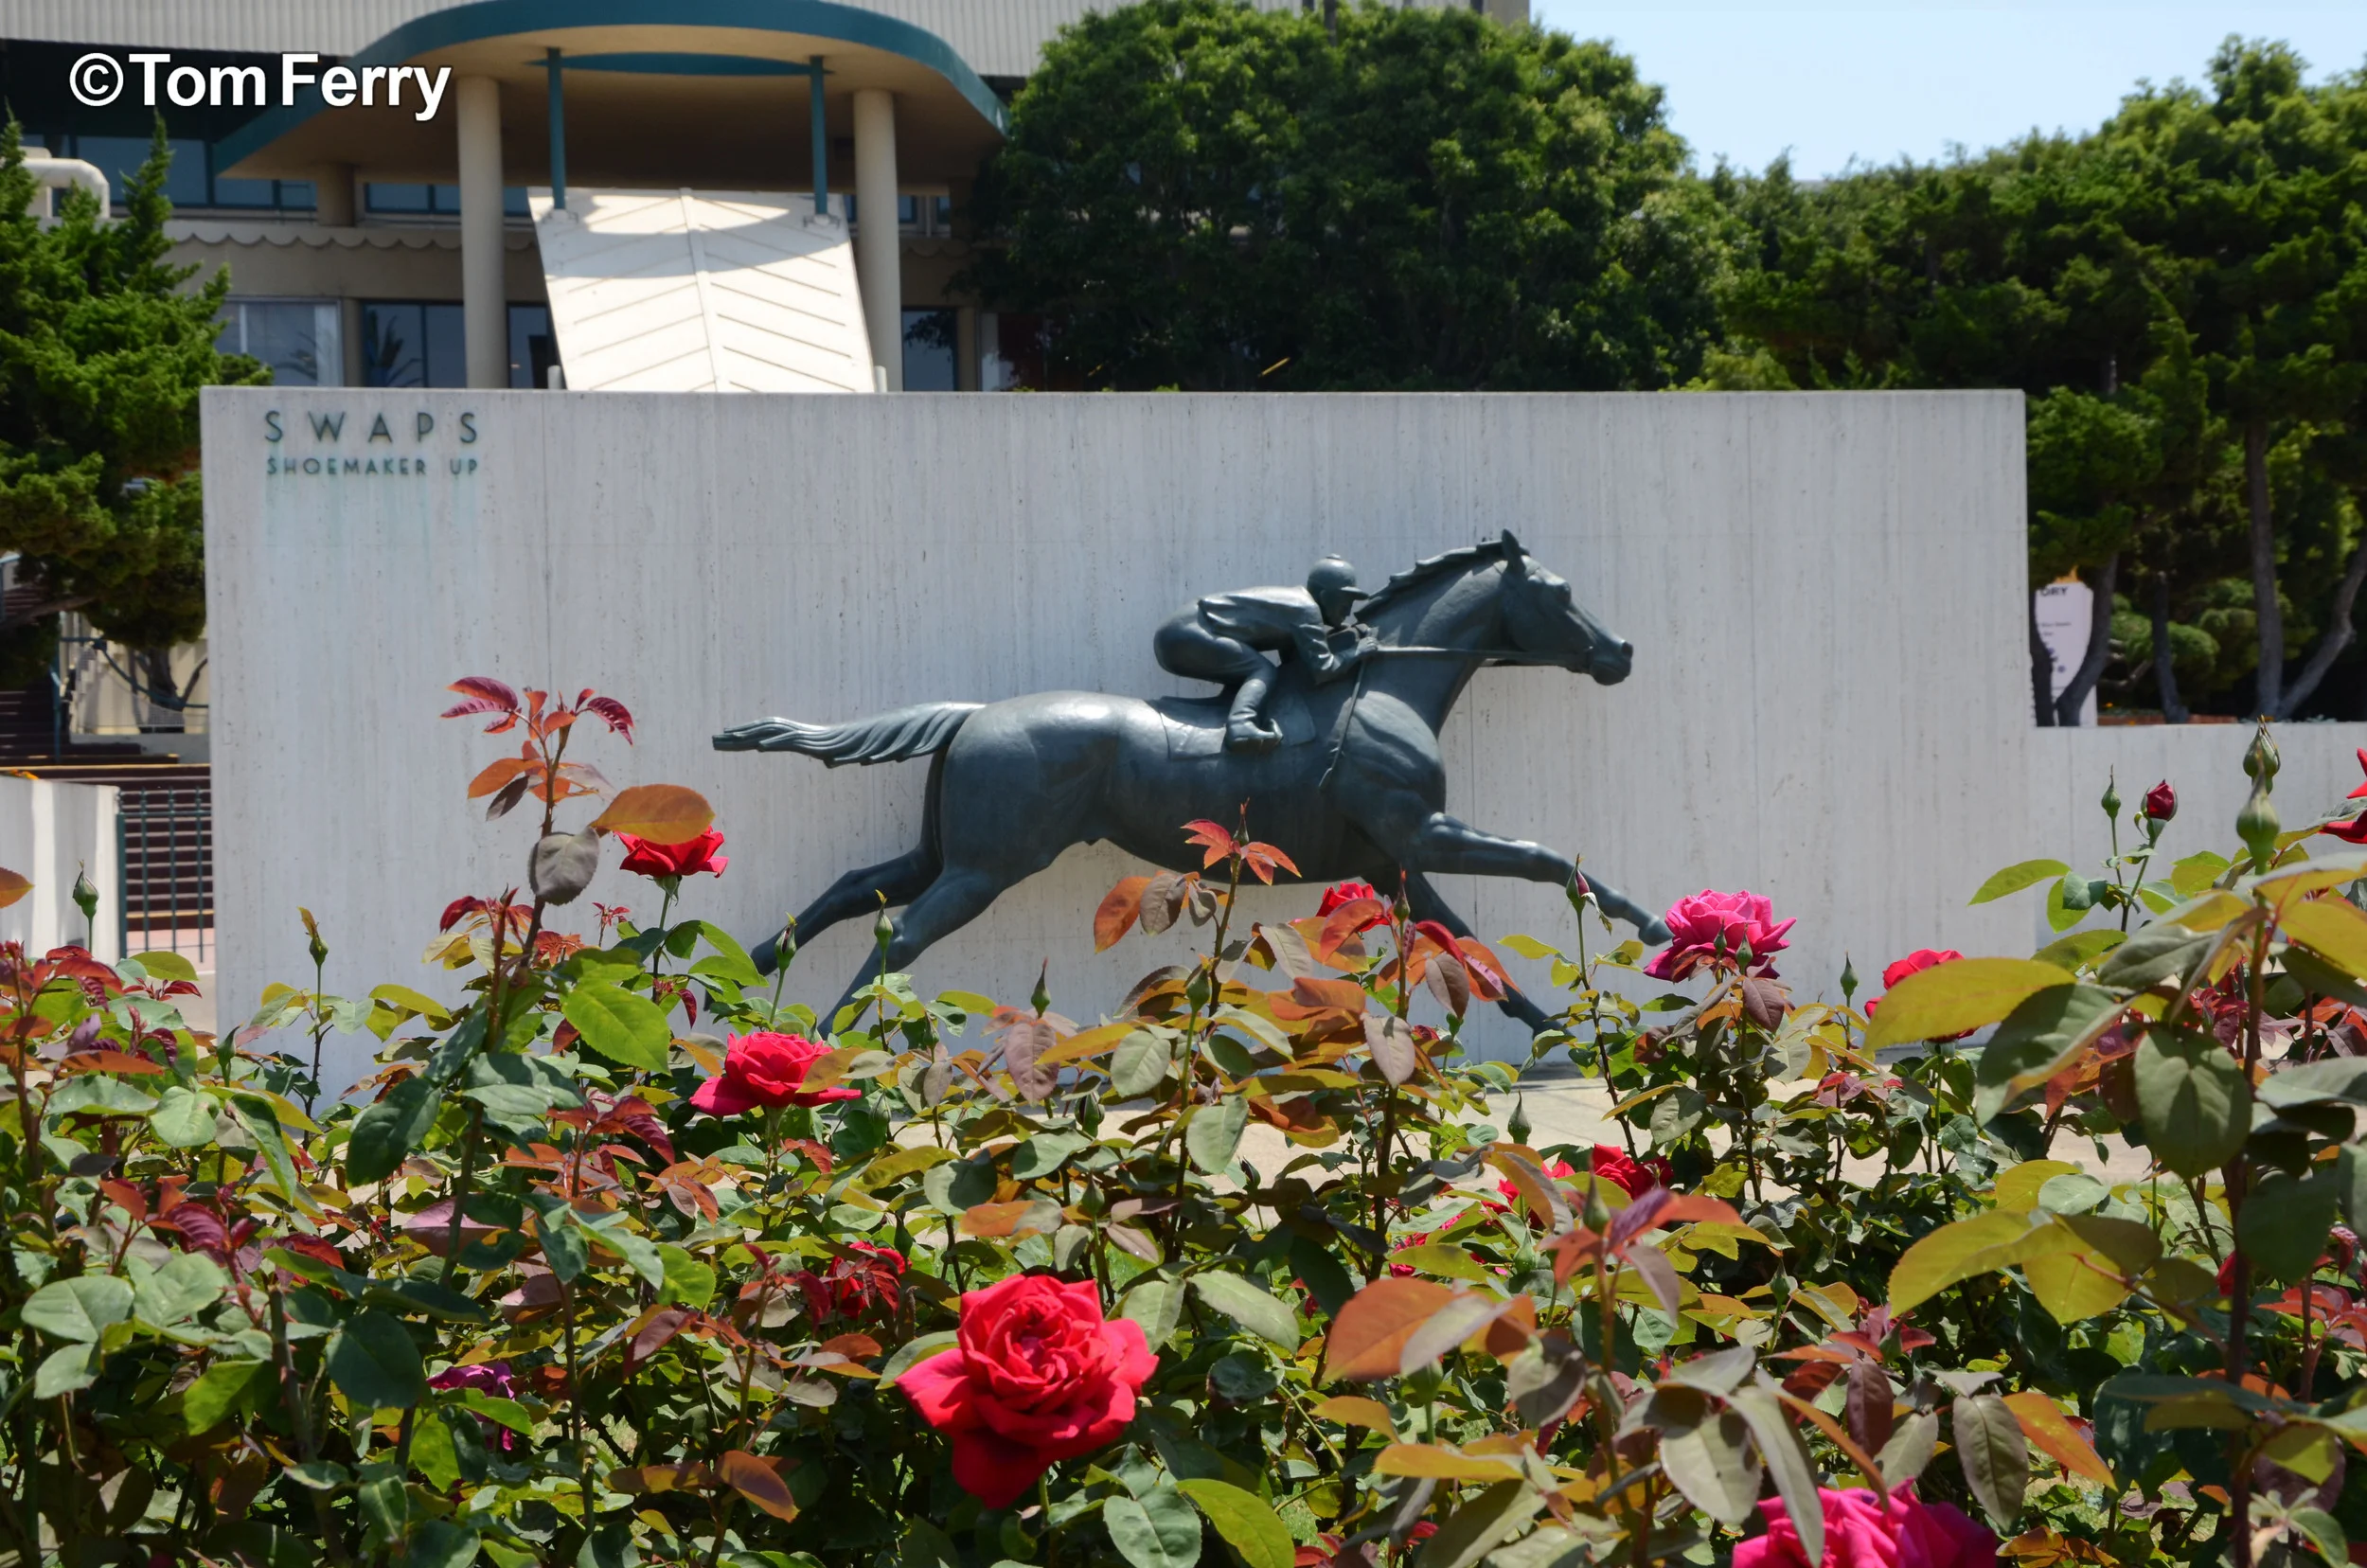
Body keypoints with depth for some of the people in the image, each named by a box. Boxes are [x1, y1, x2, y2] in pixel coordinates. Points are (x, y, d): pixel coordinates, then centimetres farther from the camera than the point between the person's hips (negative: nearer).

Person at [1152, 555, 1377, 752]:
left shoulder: (1293, 599, 19)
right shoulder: (1306, 609, -8)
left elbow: (1294, 656, 21)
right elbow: (1322, 670, -12)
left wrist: (1350, 635, 16)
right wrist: (1357, 651, 3)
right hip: (1188, 636, -10)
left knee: (1247, 675, 21)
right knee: (1264, 671, -11)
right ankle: (1240, 725, -32)